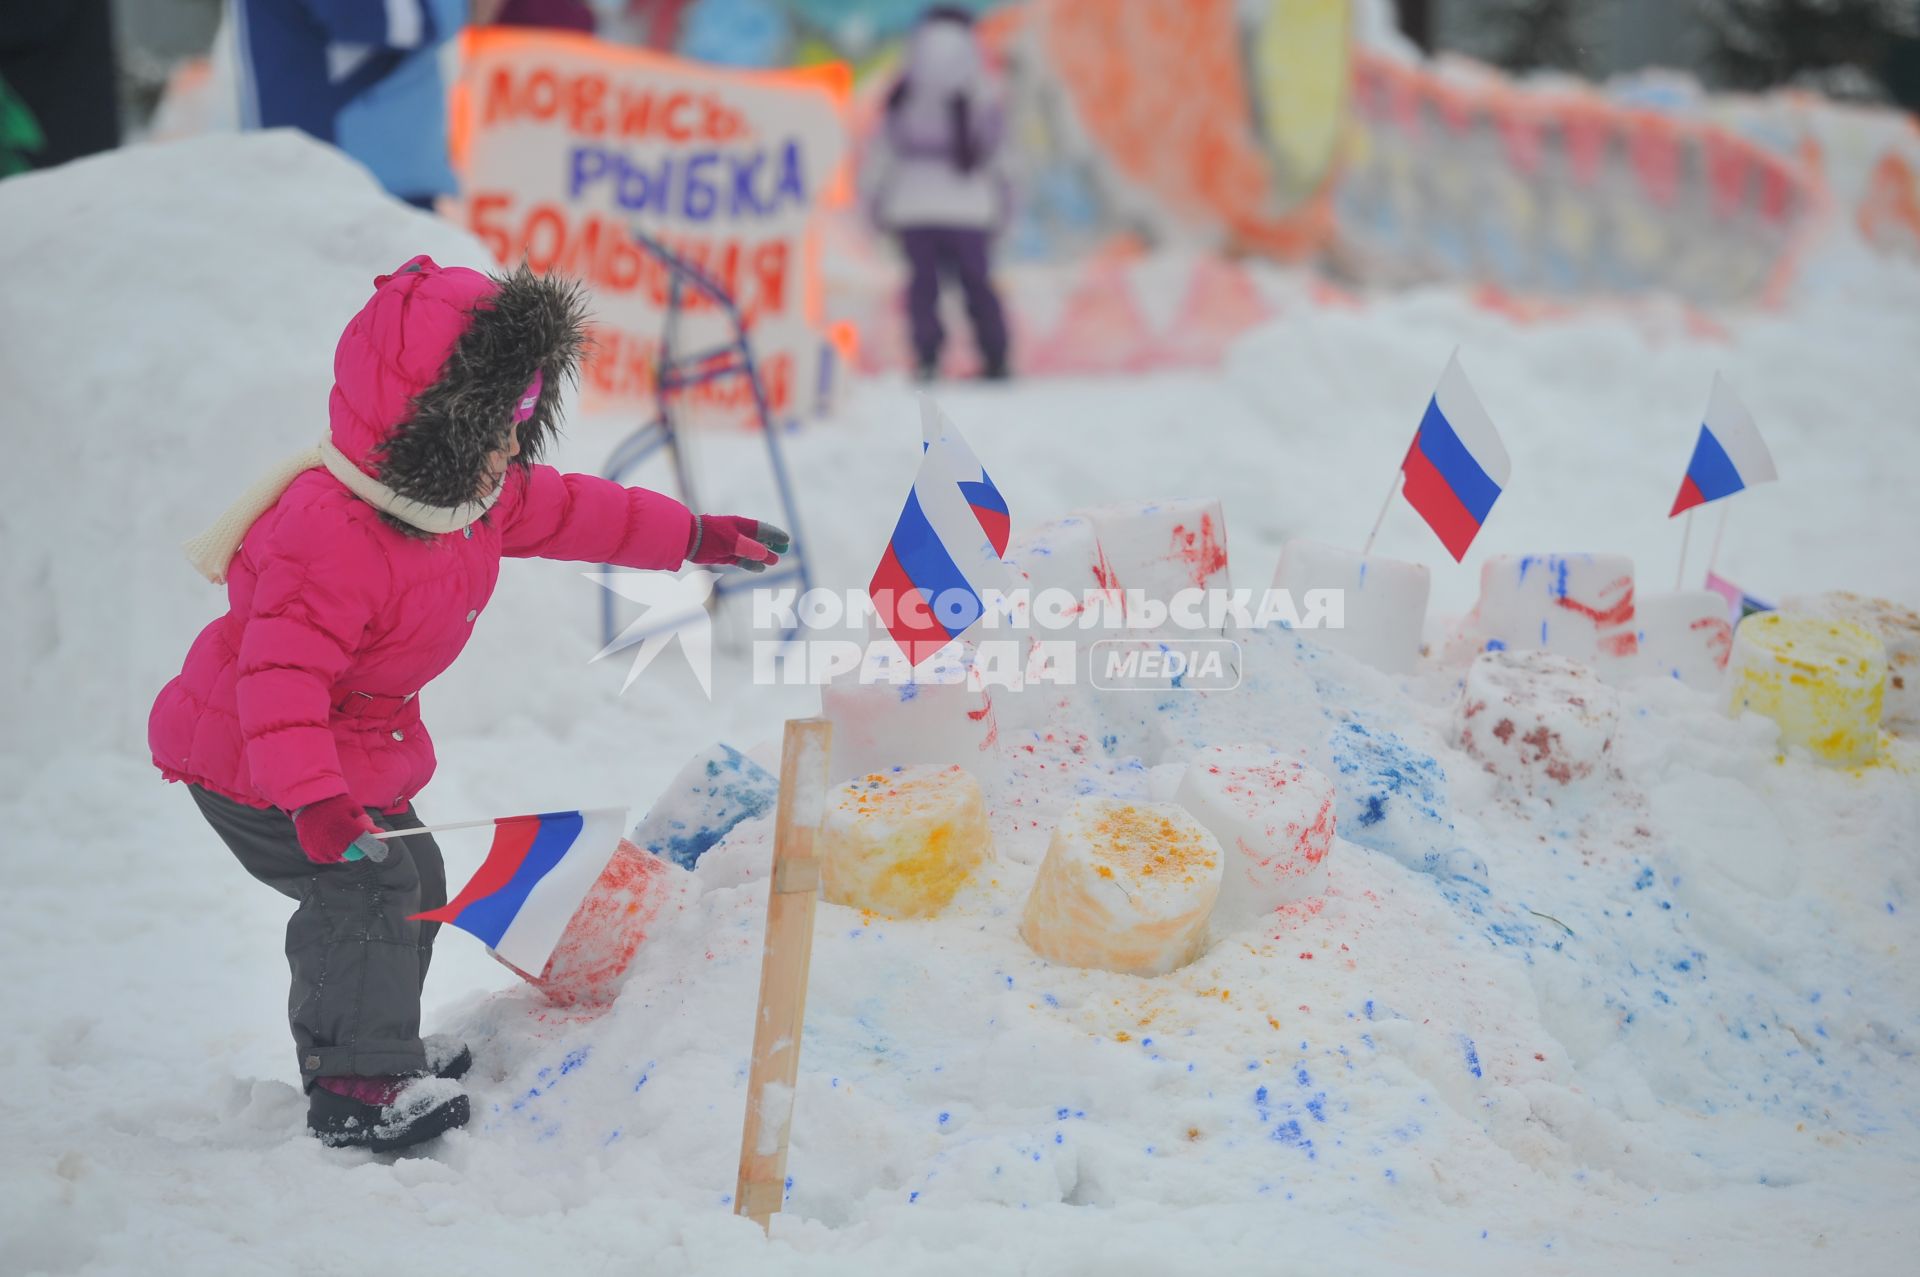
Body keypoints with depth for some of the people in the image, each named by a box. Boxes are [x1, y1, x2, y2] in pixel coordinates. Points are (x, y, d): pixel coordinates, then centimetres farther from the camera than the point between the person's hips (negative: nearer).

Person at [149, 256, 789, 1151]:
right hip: (248, 765, -10)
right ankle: (355, 1089, -3)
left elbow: (567, 511, 11)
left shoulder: (481, 497, -5)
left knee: (412, 880, 16)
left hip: (360, 745, 10)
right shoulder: (331, 541, -36)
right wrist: (312, 798, -49)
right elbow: (280, 670, -41)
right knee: (363, 889, -15)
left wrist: (694, 536, 15)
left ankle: (378, 1049, 34)